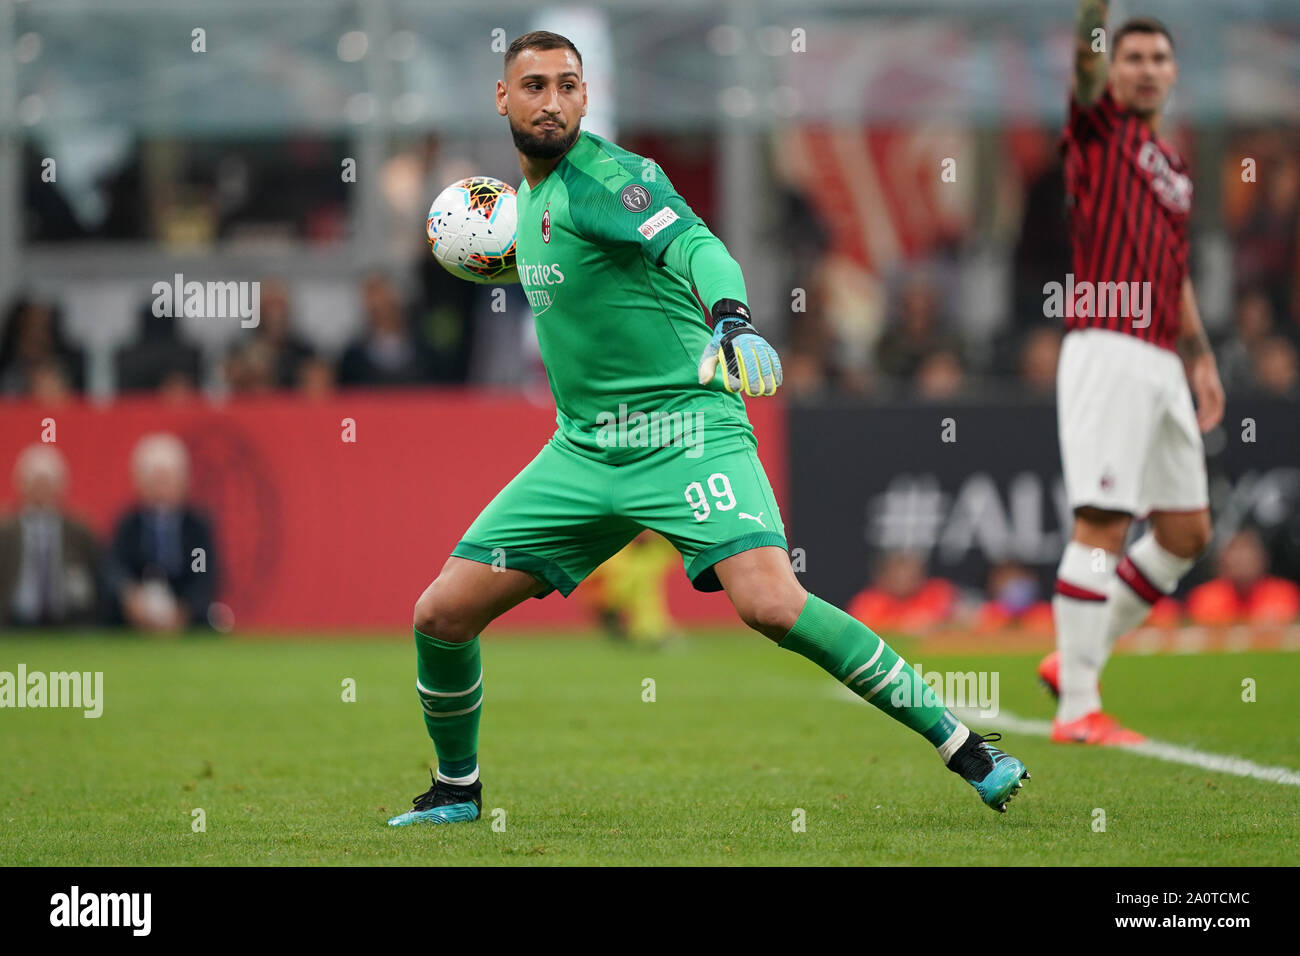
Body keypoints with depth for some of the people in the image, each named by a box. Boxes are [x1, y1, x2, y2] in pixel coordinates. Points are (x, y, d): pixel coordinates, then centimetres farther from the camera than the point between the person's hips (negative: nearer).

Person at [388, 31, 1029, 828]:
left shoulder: (602, 175, -12)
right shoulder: (531, 192, 13)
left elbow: (691, 242, -30)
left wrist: (731, 314, -49)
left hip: (684, 430, -7)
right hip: (583, 450, 8)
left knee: (772, 605, -28)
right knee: (442, 614, 0)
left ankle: (964, 747, -18)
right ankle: (458, 788, 25)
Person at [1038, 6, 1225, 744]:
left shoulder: (1176, 170, 22)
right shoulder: (1099, 127, 3)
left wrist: (1201, 361, 23)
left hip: (1161, 364, 8)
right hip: (1107, 347, -8)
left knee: (1186, 532, 10)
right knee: (1102, 524, -12)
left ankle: (1078, 660, 19)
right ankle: (1077, 708, -10)